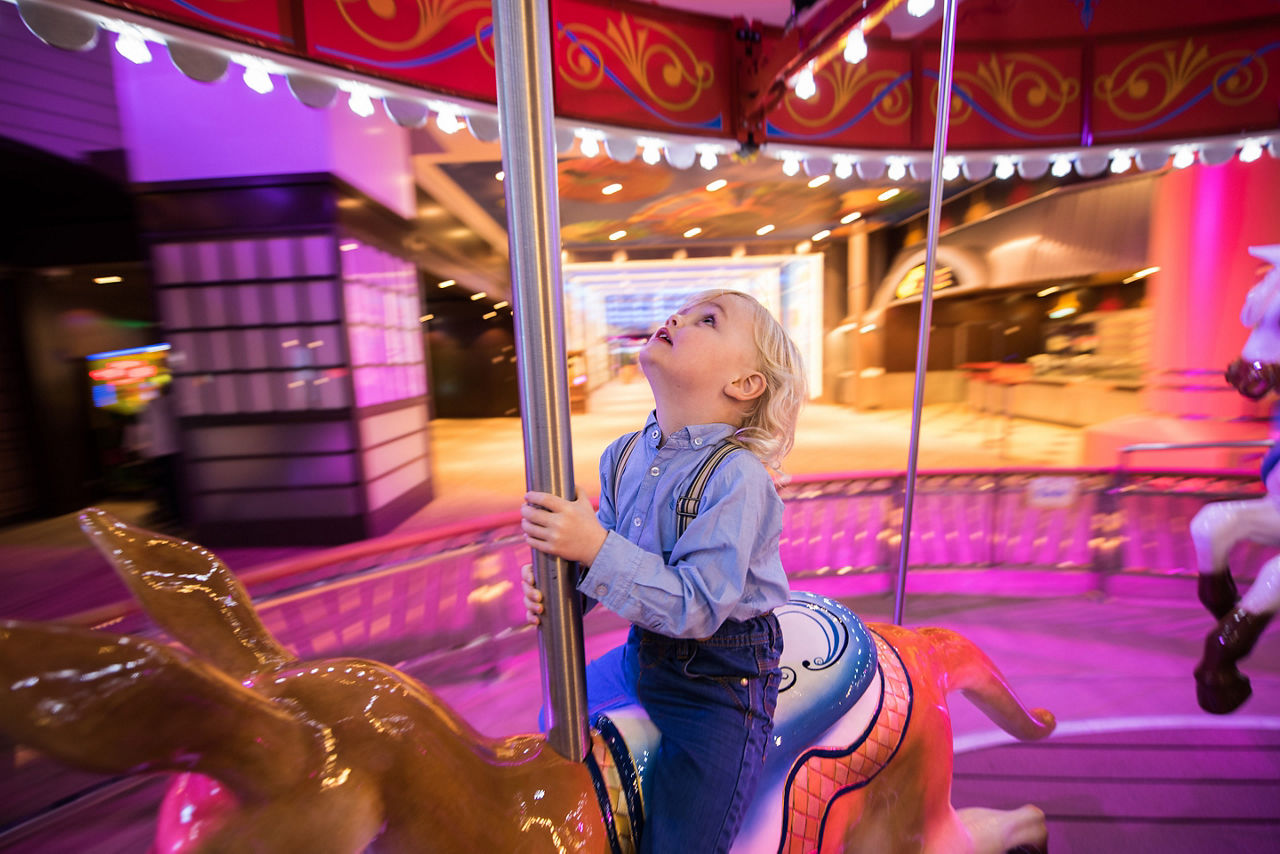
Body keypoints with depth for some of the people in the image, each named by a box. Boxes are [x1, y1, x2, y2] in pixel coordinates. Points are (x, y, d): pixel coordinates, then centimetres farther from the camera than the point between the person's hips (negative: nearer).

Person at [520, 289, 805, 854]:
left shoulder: (739, 477, -27)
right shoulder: (623, 456, -4)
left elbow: (697, 605, -30)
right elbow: (607, 557, 4)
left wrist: (596, 547, -35)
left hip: (720, 679, -6)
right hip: (643, 652, 7)